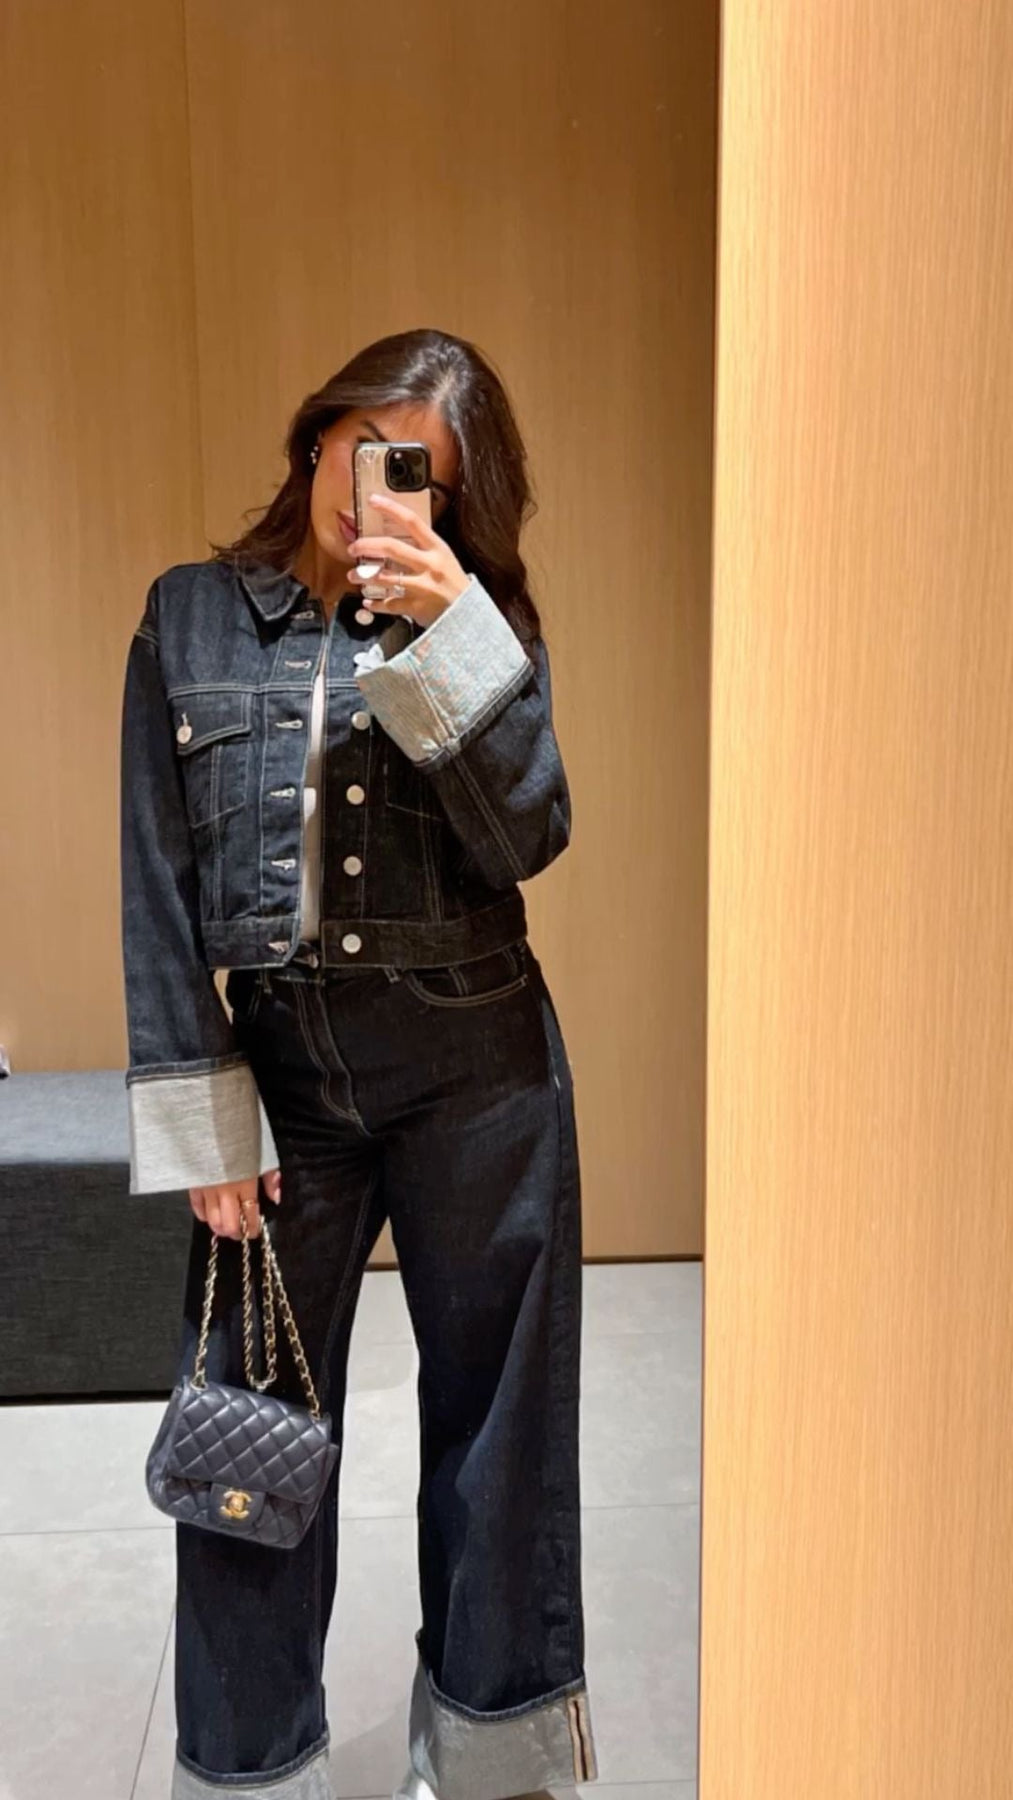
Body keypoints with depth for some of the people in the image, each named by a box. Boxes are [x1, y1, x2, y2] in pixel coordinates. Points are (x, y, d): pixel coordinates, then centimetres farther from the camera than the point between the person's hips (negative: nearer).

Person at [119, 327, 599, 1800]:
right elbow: (158, 886, 1)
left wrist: (446, 633, -19)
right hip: (277, 1064, 0)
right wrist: (199, 1121, -4)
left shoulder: (475, 621, 5)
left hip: (475, 1064, 1)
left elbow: (529, 838, -10)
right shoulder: (191, 617, 5)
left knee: (495, 1405, 11)